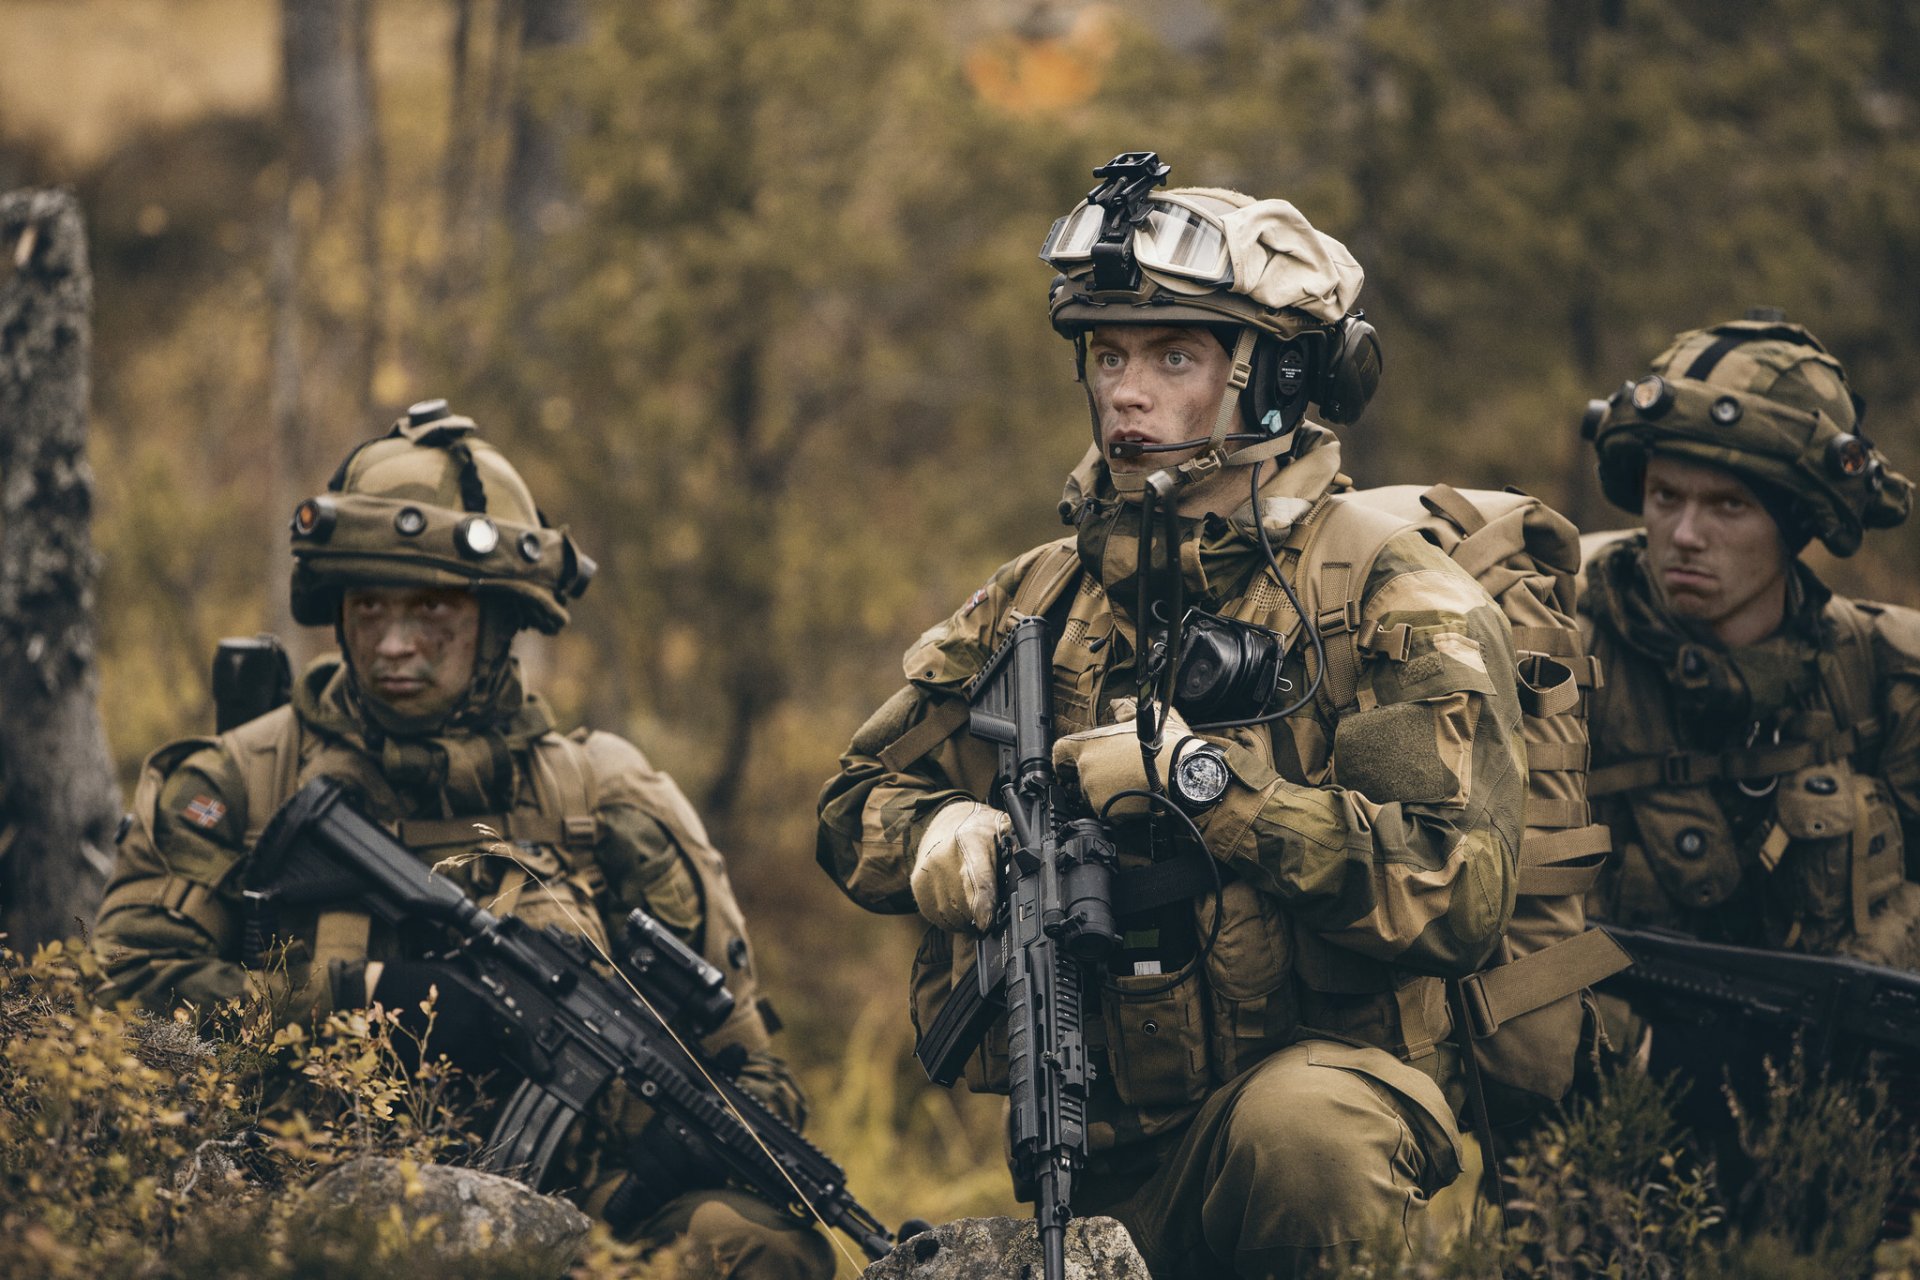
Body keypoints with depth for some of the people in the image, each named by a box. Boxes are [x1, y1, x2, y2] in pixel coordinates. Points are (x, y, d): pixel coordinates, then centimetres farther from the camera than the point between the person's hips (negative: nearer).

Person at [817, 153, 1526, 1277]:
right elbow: (859, 803, 21)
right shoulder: (1044, 601, 13)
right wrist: (942, 835, -4)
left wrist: (1205, 780, -22)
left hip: (1327, 1068, -4)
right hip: (1098, 1164, 4)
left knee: (1299, 1130, -37)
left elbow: (1460, 893, -18)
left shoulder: (1391, 601, -5)